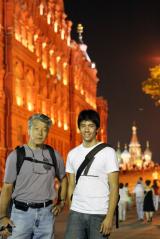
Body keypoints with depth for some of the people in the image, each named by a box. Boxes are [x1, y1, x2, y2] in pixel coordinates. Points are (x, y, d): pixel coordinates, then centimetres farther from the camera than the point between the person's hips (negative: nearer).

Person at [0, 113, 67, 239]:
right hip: (22, 212, -2)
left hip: (46, 212, 2)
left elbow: (63, 179, 22)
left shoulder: (54, 155, 6)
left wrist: (61, 202, 13)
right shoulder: (16, 156, -1)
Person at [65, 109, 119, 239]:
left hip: (99, 214, -3)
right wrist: (70, 212, 9)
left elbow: (114, 187, -6)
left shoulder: (108, 152, -2)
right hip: (76, 213, 3)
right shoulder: (72, 154, 11)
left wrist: (109, 217, -13)